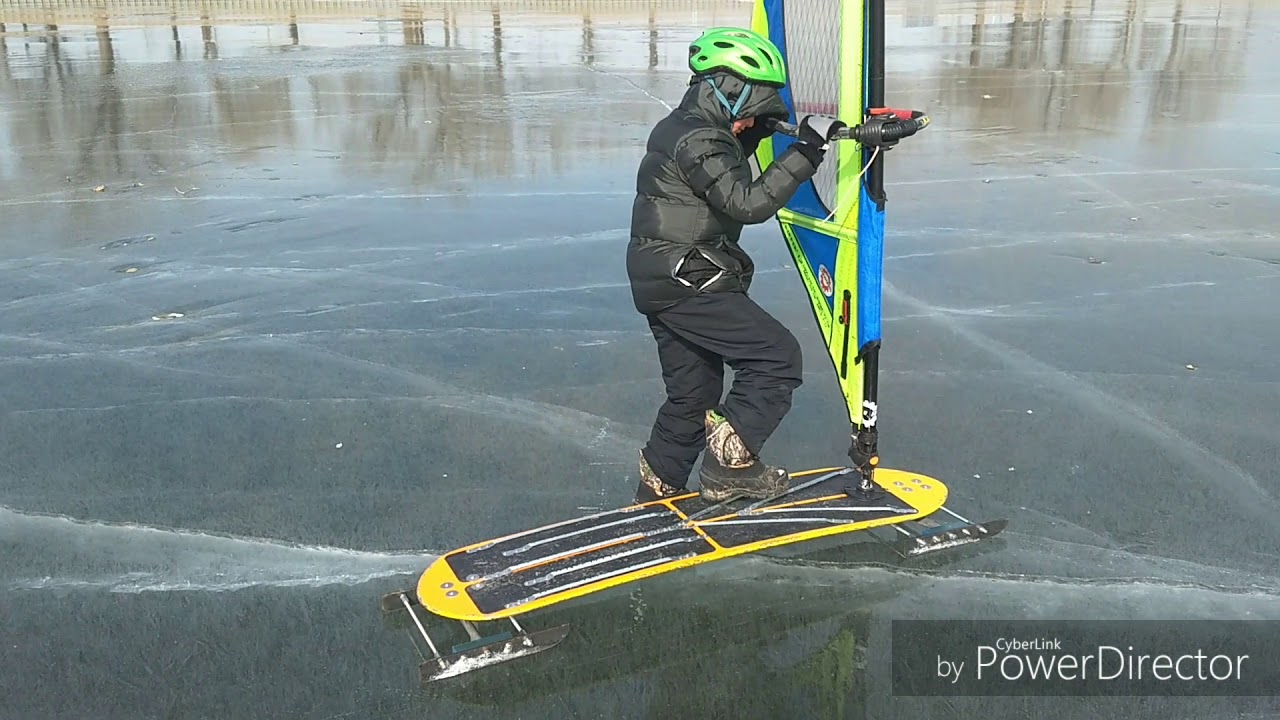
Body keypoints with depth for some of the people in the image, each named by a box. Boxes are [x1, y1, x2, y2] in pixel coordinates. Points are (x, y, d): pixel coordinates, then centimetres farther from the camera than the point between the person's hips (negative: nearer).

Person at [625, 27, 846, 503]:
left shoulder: (681, 128, 16)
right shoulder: (699, 140, -16)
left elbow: (731, 165, 30)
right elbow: (748, 203, -25)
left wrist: (757, 131, 15)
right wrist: (805, 152, -24)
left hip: (663, 285, 11)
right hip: (688, 285, -11)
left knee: (693, 393, 17)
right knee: (777, 356, -7)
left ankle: (658, 491, 26)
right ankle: (730, 463, -6)